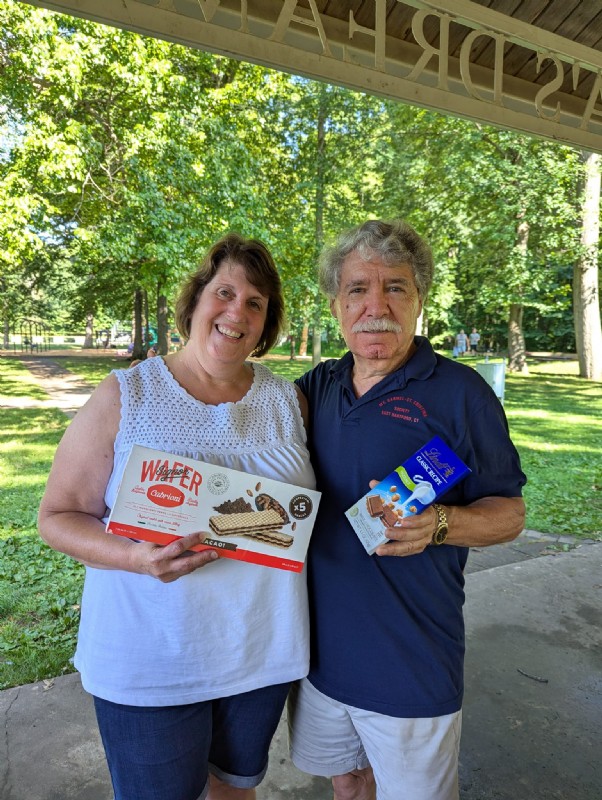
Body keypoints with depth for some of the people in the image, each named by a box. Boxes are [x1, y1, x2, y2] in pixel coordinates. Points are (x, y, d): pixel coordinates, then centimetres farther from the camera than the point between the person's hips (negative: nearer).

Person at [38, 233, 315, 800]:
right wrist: (136, 557, -25)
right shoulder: (123, 396, -10)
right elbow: (59, 515, -7)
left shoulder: (287, 399, -1)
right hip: (151, 661, -3)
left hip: (262, 649, 4)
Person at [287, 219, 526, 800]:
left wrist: (437, 524, -29)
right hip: (320, 647, 5)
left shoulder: (460, 392, -13)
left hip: (412, 666, -4)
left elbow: (509, 513, -9)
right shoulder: (318, 386, 1)